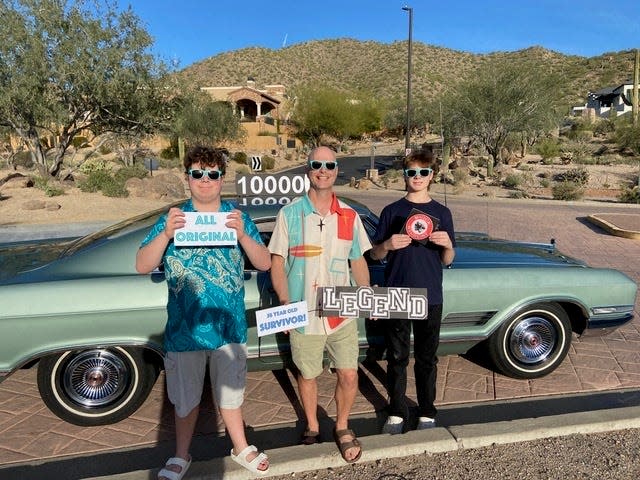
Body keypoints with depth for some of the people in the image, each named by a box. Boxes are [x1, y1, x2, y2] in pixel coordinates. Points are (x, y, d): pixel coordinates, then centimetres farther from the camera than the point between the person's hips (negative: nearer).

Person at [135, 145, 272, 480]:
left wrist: (242, 234, -24)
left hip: (229, 326, 0)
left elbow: (265, 264, -6)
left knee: (230, 393, 19)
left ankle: (241, 449, 41)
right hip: (184, 329, 0)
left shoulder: (238, 217, -3)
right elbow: (142, 266, -9)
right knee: (185, 398, 18)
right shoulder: (172, 219, -4)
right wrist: (166, 233, -25)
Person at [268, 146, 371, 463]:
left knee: (349, 374, 2)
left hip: (342, 314, 2)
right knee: (307, 374, 13)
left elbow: (358, 262, 11)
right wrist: (285, 304, -13)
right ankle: (312, 427, 38)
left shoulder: (349, 216, 5)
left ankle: (342, 427, 29)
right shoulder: (289, 214, -2)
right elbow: (276, 262, -3)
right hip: (303, 315, -1)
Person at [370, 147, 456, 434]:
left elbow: (447, 261, 6)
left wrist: (447, 244, -15)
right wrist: (388, 245, -18)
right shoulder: (392, 211, 2)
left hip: (430, 297, 1)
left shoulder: (442, 213, 5)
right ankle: (397, 413, 25)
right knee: (397, 357, 9)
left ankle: (427, 414, 27)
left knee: (427, 359, 11)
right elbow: (375, 254, 3)